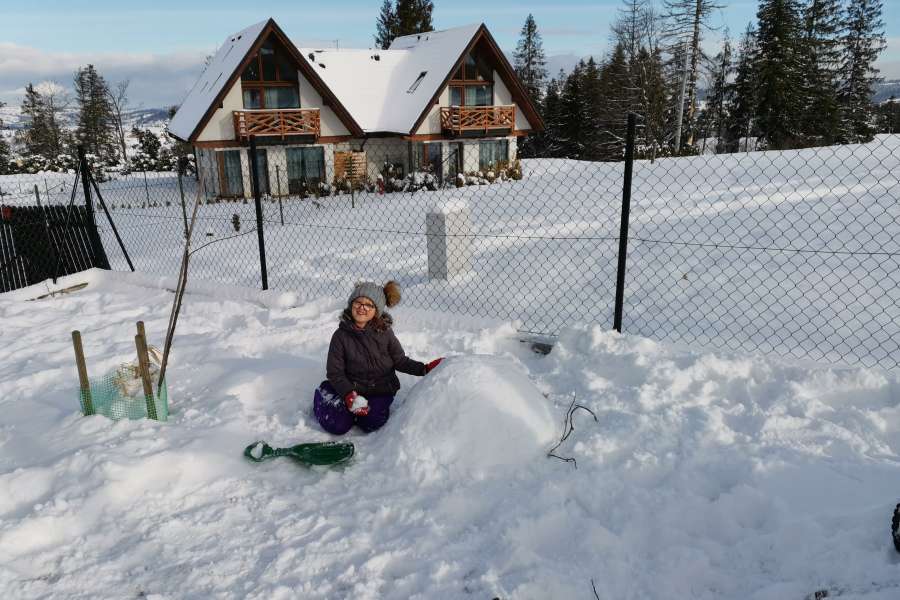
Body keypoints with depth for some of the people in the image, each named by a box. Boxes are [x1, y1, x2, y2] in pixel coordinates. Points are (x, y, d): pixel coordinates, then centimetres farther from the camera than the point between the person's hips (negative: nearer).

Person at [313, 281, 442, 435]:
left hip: (381, 389, 0)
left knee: (371, 423, -25)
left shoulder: (384, 333, -7)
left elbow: (400, 361, 2)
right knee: (338, 426, -14)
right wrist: (350, 396, -22)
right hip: (352, 389, 0)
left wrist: (425, 369, -13)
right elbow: (335, 373, -8)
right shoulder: (341, 336, -10)